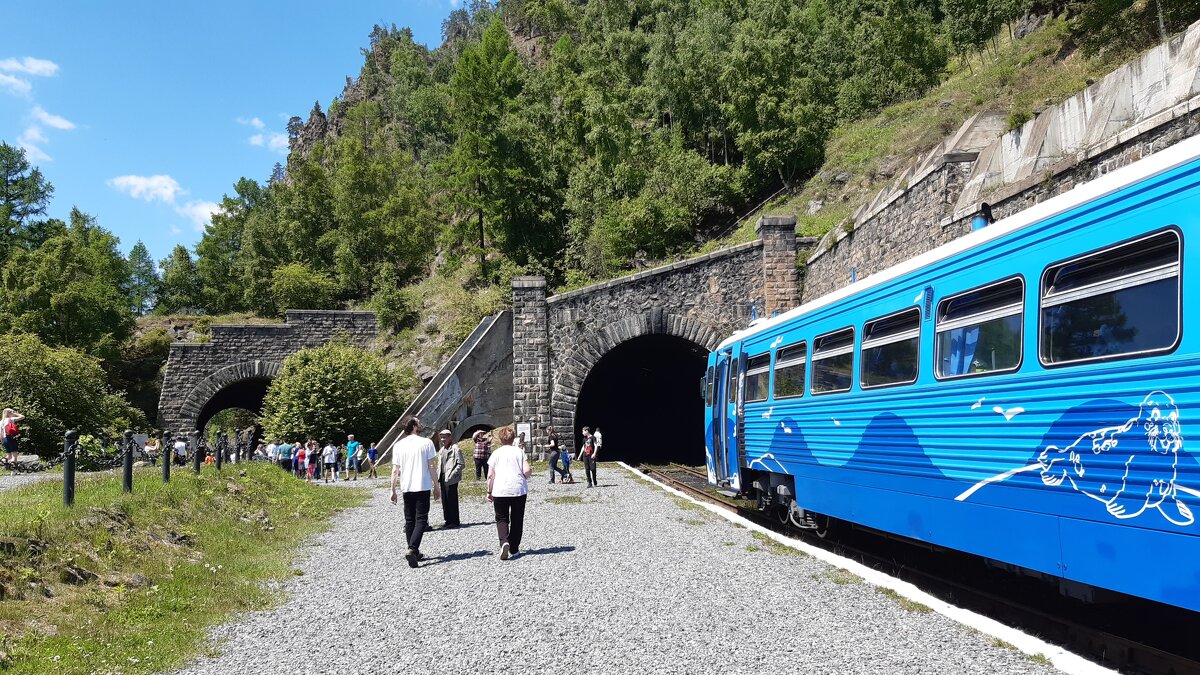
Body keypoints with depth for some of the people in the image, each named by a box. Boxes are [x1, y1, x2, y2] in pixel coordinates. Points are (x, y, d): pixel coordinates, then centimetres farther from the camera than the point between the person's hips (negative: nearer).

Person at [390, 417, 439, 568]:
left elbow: (395, 470, 2)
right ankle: (412, 549, -18)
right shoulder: (426, 443, -5)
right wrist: (436, 486, 3)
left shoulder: (398, 445, 4)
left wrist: (393, 490, 8)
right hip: (423, 487, -3)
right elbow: (431, 467, -5)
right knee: (421, 519, -1)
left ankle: (414, 552, 18)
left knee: (409, 520, 13)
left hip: (406, 488, 3)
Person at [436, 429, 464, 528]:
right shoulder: (441, 450, 17)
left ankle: (454, 521, 2)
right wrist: (438, 476, 10)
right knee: (445, 500, 9)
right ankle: (448, 520, 17)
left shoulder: (455, 449, -8)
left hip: (451, 479, -8)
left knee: (452, 500, -4)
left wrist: (452, 475, -16)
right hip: (443, 478, 8)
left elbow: (461, 464, -11)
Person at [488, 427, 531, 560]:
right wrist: (523, 478, 16)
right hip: (519, 490, 1)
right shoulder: (519, 452, 3)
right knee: (517, 519, 14)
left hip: (500, 491, -1)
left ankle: (504, 542, -18)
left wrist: (489, 492, 8)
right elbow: (527, 471, -7)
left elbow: (490, 475, -1)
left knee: (501, 519, 8)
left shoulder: (496, 453, 2)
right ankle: (514, 548, 17)